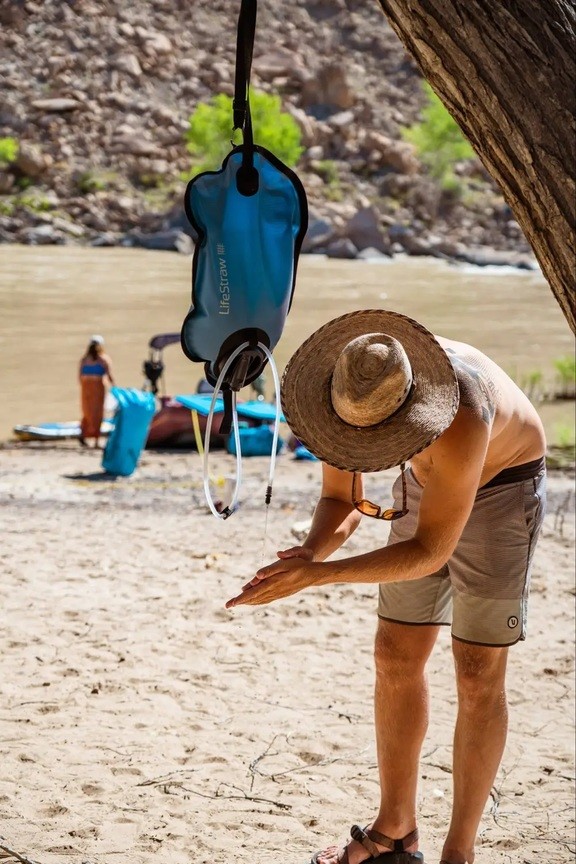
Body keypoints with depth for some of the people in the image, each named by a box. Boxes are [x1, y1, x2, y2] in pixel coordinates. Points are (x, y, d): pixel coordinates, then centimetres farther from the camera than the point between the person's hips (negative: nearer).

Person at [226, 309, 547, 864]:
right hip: (427, 482, 6)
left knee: (477, 675, -7)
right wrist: (310, 552, -33)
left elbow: (430, 551, -37)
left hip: (501, 487, -6)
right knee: (396, 660, 6)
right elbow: (340, 501, -10)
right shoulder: (340, 389, -24)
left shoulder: (460, 421, -44)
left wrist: (316, 576, -43)